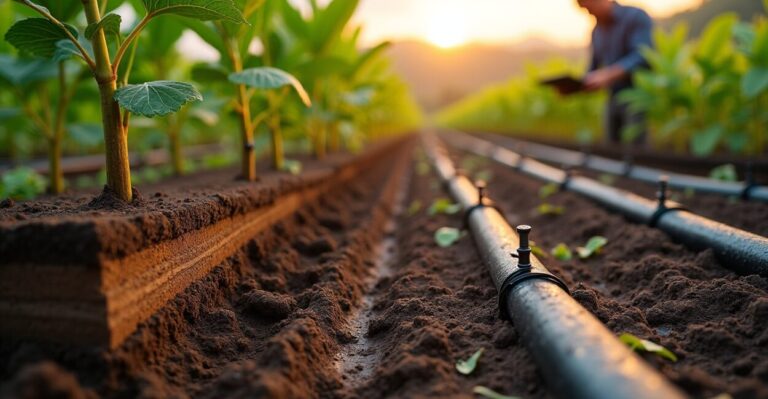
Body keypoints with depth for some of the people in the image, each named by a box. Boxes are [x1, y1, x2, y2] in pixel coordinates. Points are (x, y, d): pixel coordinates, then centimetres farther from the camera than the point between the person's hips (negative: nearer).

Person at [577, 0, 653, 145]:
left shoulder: (636, 17, -6)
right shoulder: (597, 31, 15)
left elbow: (642, 58, -20)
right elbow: (594, 70, 18)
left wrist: (607, 75, -32)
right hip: (614, 102, 6)